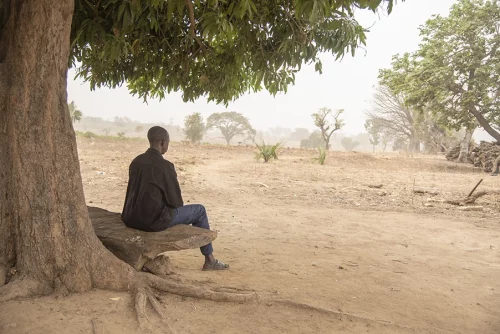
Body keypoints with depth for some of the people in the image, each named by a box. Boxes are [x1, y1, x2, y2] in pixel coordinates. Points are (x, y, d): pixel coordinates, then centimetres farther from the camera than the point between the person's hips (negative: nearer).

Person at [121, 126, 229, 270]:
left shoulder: (136, 161, 4)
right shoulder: (165, 166, -17)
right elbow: (176, 201, -11)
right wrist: (177, 206, 14)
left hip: (131, 219, 8)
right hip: (154, 220, -7)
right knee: (199, 210, 10)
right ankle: (209, 260, 20)